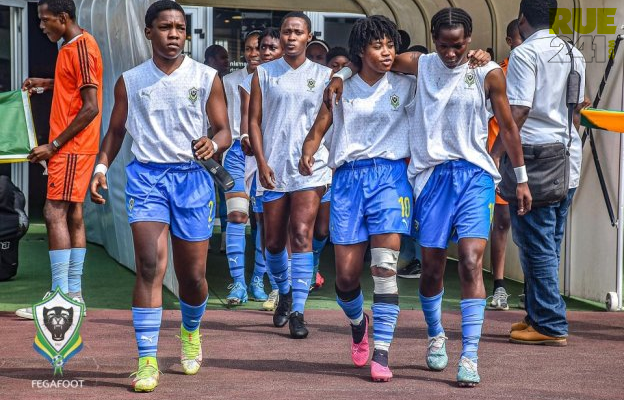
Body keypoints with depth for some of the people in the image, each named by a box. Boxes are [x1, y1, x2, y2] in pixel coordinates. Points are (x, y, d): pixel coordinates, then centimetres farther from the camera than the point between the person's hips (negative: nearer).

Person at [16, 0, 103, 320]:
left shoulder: (81, 48, -16)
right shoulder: (70, 46, 14)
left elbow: (90, 108, -20)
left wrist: (53, 145, -19)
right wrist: (45, 83, 17)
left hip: (71, 148, -10)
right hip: (72, 148, 10)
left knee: (55, 213, -11)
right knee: (72, 215, 9)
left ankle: (61, 299, -12)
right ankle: (74, 294, 13)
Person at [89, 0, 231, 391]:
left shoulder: (206, 77, 3)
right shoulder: (130, 81, 6)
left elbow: (225, 131, 4)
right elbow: (116, 130, 14)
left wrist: (213, 144, -20)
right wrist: (102, 166, -2)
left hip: (192, 178, 1)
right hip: (146, 176, 0)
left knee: (193, 274, 6)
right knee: (151, 267, -15)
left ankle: (191, 331, 38)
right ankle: (147, 361, -13)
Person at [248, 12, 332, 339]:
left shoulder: (323, 76, 7)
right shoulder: (264, 73, 8)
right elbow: (254, 121, 6)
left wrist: (333, 166, 1)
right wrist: (261, 162, -5)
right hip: (274, 168, 2)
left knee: (301, 235, -13)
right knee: (273, 242, 7)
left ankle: (297, 312, -11)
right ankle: (284, 293, 34)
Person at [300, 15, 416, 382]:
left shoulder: (404, 86, 8)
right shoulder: (341, 89, 10)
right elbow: (318, 131, 7)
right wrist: (307, 155, -13)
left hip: (390, 175, -1)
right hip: (348, 177, 1)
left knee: (385, 266, -16)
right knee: (346, 274, 0)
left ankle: (381, 354, -13)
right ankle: (358, 322, 34)